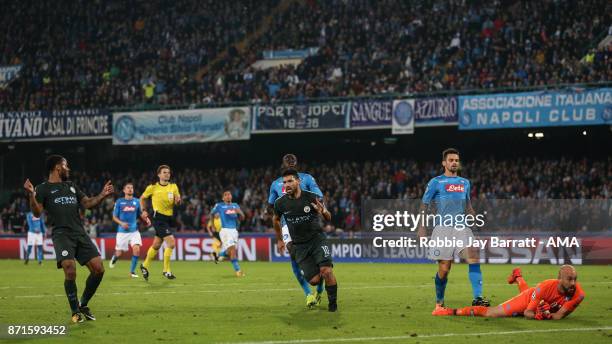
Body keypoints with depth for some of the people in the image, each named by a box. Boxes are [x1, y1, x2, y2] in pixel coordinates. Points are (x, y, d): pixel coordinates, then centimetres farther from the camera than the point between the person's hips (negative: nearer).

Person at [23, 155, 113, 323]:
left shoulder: (71, 186, 24)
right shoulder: (43, 188, 5)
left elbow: (87, 203, 25)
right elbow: (37, 213, -5)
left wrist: (102, 195, 10)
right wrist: (31, 195, -22)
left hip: (80, 233, 6)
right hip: (61, 234, -6)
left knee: (98, 269, -4)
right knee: (70, 272, -23)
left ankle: (83, 305, 16)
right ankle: (75, 311, -4)